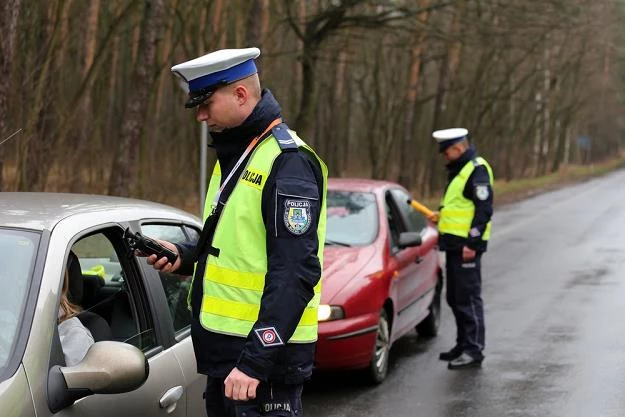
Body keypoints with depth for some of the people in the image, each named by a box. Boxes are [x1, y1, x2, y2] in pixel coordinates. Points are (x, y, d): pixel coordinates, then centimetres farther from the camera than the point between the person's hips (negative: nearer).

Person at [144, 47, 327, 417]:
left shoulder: (288, 163, -16)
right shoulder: (233, 155, 15)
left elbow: (295, 275, -23)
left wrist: (255, 360, -27)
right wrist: (185, 258, 7)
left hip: (262, 358, -9)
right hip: (222, 351, 9)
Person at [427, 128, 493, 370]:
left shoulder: (477, 170, -13)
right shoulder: (458, 170, 18)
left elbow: (484, 209, -19)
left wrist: (472, 243, -22)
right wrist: (441, 215, 14)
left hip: (466, 246, -10)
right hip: (454, 244, 10)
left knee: (468, 298, -8)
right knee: (455, 298, 15)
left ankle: (474, 351, -4)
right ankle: (464, 345, 24)